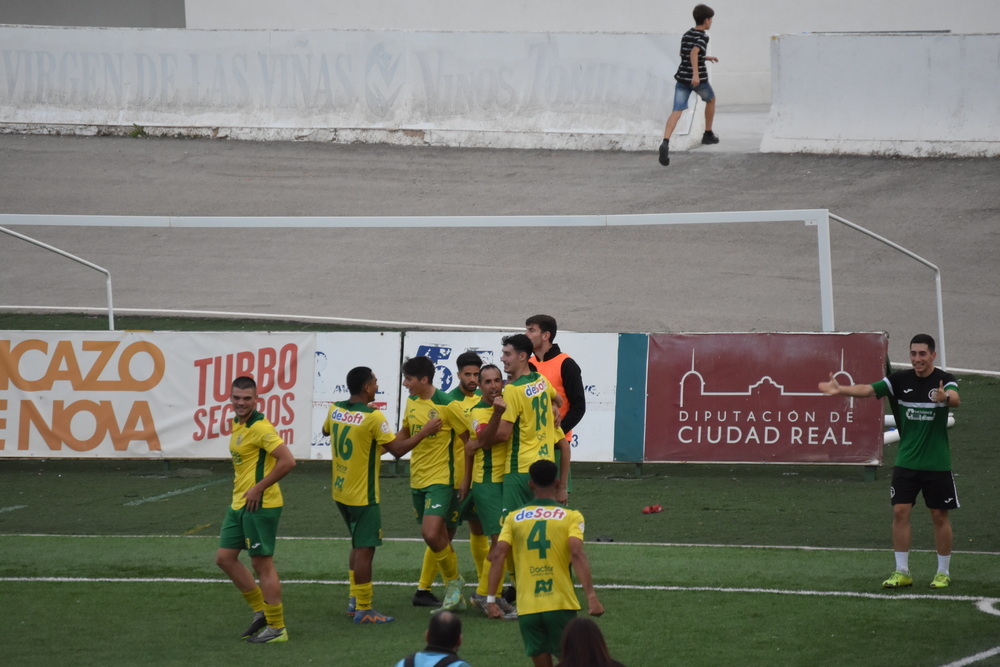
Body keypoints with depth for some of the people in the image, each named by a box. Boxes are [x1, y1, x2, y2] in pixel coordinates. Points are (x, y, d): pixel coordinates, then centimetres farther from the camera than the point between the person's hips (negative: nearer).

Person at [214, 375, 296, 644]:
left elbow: (287, 460, -24)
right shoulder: (237, 425, 11)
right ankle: (261, 610, 23)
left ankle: (277, 628, 4)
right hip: (238, 505, 10)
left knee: (262, 564, -4)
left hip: (260, 506, -10)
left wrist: (258, 488, -20)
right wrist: (239, 481, 13)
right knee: (224, 557, 13)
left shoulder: (260, 428, -17)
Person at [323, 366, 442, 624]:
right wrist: (425, 431, -9)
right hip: (363, 495, -8)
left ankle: (354, 600, 25)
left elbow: (326, 431, 23)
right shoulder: (372, 417, -20)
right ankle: (363, 610, 0)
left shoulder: (335, 410, 1)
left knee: (359, 545, 21)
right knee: (364, 549, -2)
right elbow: (398, 449, -19)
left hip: (340, 492, 8)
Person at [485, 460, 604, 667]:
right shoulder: (571, 517, 0)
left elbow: (499, 555, -4)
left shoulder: (514, 518, 7)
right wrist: (591, 596, -19)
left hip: (526, 609, 2)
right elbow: (577, 554, -14)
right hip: (561, 604, -2)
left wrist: (491, 599, -4)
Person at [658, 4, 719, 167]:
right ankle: (708, 134, 38)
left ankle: (665, 143, -31)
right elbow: (694, 53, -26)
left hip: (682, 78, 5)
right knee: (711, 99, 28)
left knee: (677, 111, -8)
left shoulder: (686, 35, 14)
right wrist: (696, 74, -36)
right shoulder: (703, 37, -10)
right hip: (698, 79, -5)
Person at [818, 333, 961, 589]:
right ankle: (902, 572, 4)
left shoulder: (944, 380, -8)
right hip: (906, 461, 2)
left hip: (937, 463, -2)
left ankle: (943, 572, 16)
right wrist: (840, 390, -27)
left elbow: (955, 399, -29)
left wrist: (945, 397, -53)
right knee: (900, 511, -4)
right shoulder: (900, 380, 0)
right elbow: (868, 390, -10)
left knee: (940, 516, 4)